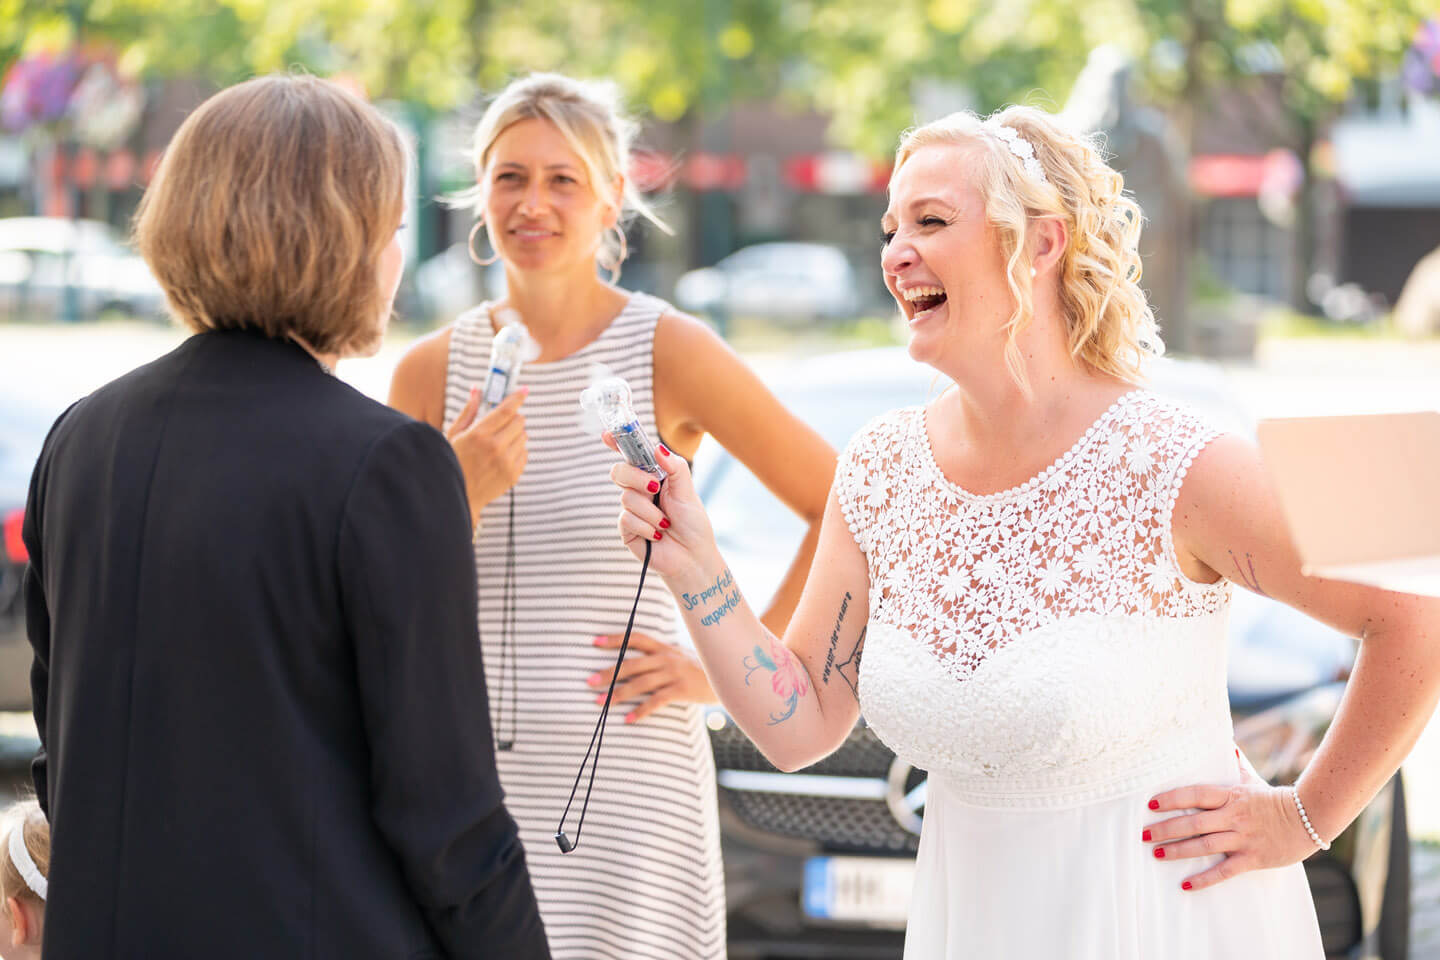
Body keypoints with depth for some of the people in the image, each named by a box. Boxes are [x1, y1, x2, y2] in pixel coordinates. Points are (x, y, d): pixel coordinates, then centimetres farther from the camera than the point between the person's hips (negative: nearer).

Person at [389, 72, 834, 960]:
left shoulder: (670, 351, -4)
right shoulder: (432, 370, 5)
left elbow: (848, 511, -1)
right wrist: (459, 496, -11)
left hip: (626, 786, -3)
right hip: (467, 782, 3)